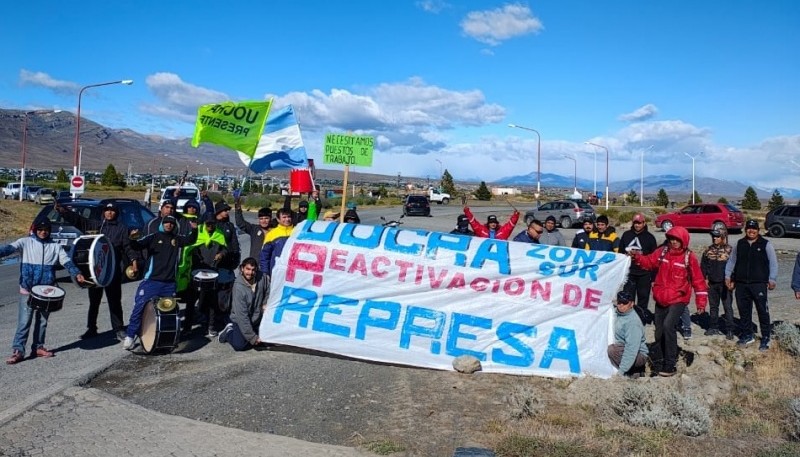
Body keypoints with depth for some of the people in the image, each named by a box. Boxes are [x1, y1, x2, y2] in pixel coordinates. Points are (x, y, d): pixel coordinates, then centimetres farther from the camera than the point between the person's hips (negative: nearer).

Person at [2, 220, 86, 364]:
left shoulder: (55, 246, 7)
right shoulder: (26, 242, 2)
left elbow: (66, 261, -3)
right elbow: (10, 248, -14)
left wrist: (76, 274, -20)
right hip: (27, 289, -3)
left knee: (42, 320, 12)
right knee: (24, 321, -5)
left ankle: (38, 347, 23)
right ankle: (17, 351, -1)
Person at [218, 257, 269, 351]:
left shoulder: (262, 277, -14)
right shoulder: (239, 287, -26)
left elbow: (267, 292, 12)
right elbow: (242, 316, -26)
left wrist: (265, 304, -5)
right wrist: (253, 337, -25)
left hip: (258, 319, 5)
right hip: (240, 321, -5)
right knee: (239, 345, -15)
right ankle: (229, 331, 14)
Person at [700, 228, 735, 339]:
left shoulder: (730, 250, -6)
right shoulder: (708, 250, 6)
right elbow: (703, 265, 11)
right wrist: (705, 278, 4)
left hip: (725, 283, -4)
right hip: (712, 283, 4)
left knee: (728, 307, -1)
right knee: (713, 306, 13)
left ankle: (729, 330, 3)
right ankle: (713, 327, 22)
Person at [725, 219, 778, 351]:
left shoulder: (766, 244, -1)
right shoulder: (739, 244, 9)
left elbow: (773, 262, -2)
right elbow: (731, 261, 17)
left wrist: (772, 279, -9)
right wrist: (728, 276, 10)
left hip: (759, 284, -4)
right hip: (741, 284, 4)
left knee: (763, 311, -3)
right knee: (744, 310, 11)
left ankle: (765, 338, 6)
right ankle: (747, 335, 23)